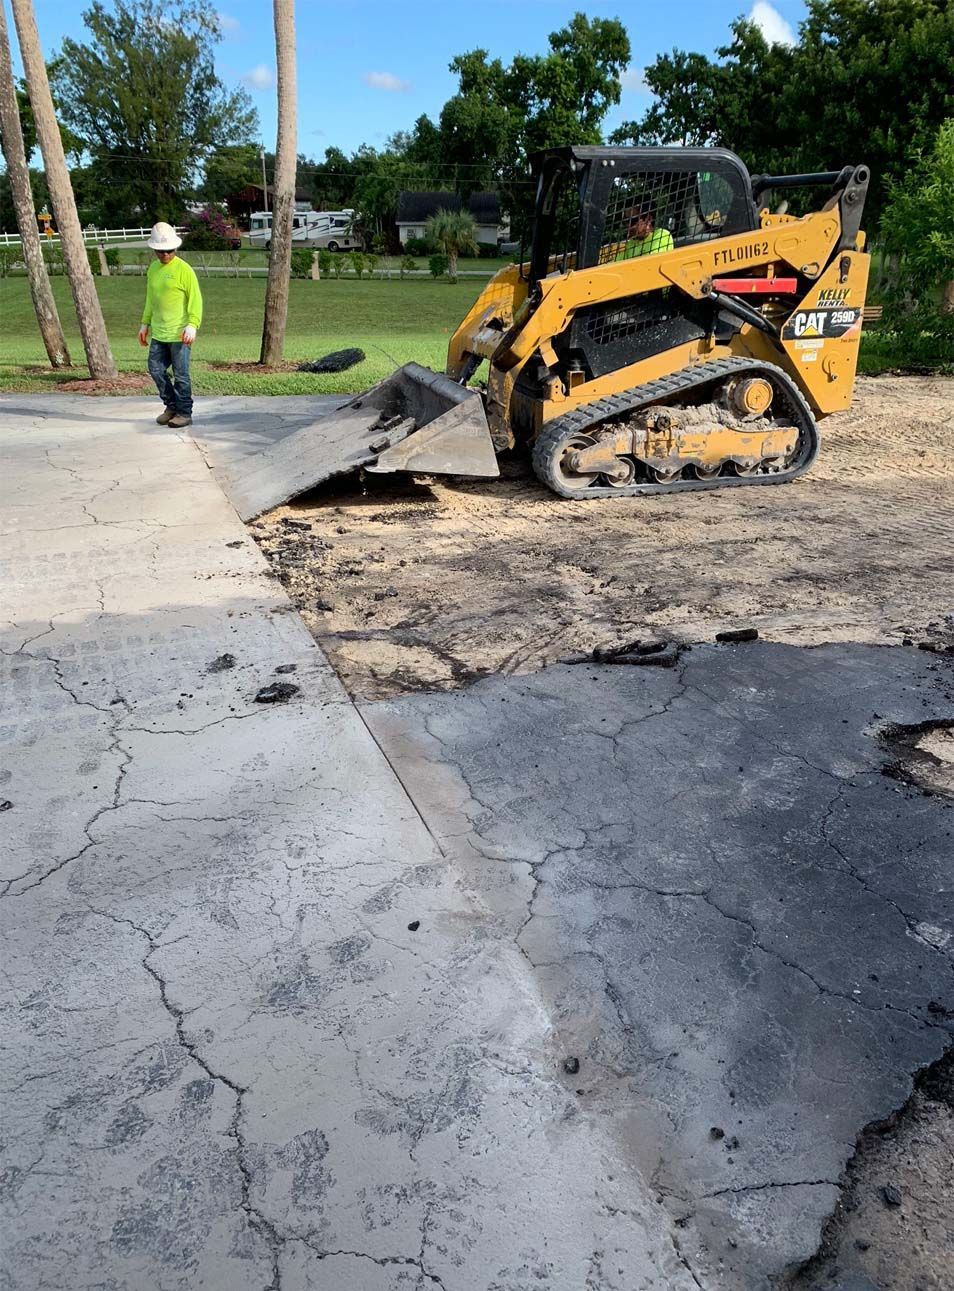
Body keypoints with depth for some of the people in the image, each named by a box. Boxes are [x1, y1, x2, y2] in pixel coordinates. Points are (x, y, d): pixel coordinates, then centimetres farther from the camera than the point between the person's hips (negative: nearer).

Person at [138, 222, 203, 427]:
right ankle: (171, 406, 23)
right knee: (156, 369, 7)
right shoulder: (153, 269, 13)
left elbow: (196, 299, -9)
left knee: (180, 374, -1)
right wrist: (145, 323, 21)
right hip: (158, 333, 7)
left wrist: (192, 325, -19)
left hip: (179, 333, -7)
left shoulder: (183, 269, -7)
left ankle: (184, 413, 9)